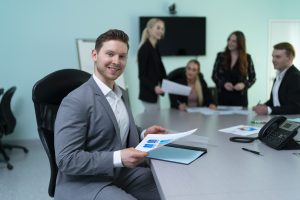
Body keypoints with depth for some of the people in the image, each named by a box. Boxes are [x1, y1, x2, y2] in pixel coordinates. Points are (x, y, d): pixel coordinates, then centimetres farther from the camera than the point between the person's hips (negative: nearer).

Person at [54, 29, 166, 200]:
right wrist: (118, 158, -27)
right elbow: (66, 159, -21)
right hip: (85, 184, -7)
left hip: (123, 174, 8)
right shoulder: (75, 101, -17)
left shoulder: (122, 94, 10)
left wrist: (144, 134, 2)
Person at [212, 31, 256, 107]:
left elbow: (253, 77, 6)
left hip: (240, 97, -1)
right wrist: (223, 84, -13)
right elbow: (214, 75, 4)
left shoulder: (247, 58, 1)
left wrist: (244, 84, -13)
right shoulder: (221, 56, 3)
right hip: (223, 96, 1)